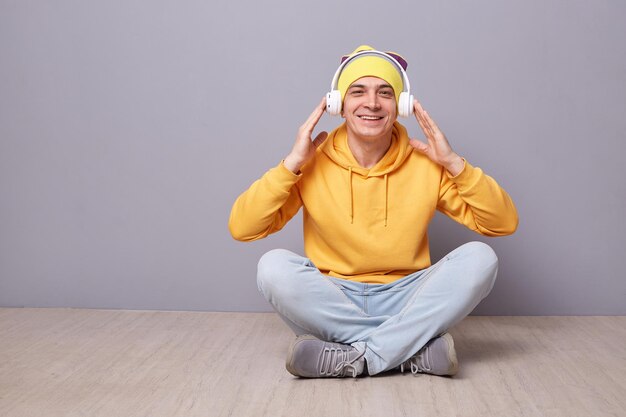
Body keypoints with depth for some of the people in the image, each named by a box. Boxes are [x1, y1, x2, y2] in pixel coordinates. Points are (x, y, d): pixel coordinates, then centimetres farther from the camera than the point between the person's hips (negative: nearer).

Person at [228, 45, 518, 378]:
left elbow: (503, 223, -4)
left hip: (405, 302, 1)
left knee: (479, 258, -22)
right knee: (274, 266, -29)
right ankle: (415, 351, -25)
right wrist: (292, 162, -17)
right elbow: (241, 228, -11)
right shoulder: (313, 164, -4)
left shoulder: (425, 164, -2)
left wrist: (453, 162, -13)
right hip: (331, 304, -1)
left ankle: (352, 358, -25)